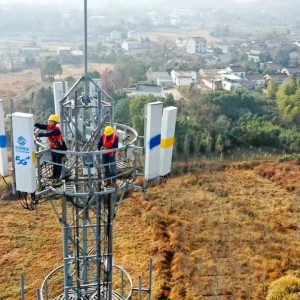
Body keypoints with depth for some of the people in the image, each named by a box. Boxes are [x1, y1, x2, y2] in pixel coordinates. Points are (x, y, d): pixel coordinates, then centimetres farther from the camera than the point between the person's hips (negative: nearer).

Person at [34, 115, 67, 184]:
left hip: (60, 148, -8)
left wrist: (39, 134, -52)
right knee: (54, 162, 19)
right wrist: (34, 124, -33)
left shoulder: (56, 130, -29)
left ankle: (57, 177, 6)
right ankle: (54, 175, 34)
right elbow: (40, 126, -14)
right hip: (53, 148, 8)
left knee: (58, 163, -2)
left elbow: (48, 134, -43)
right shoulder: (48, 127, -4)